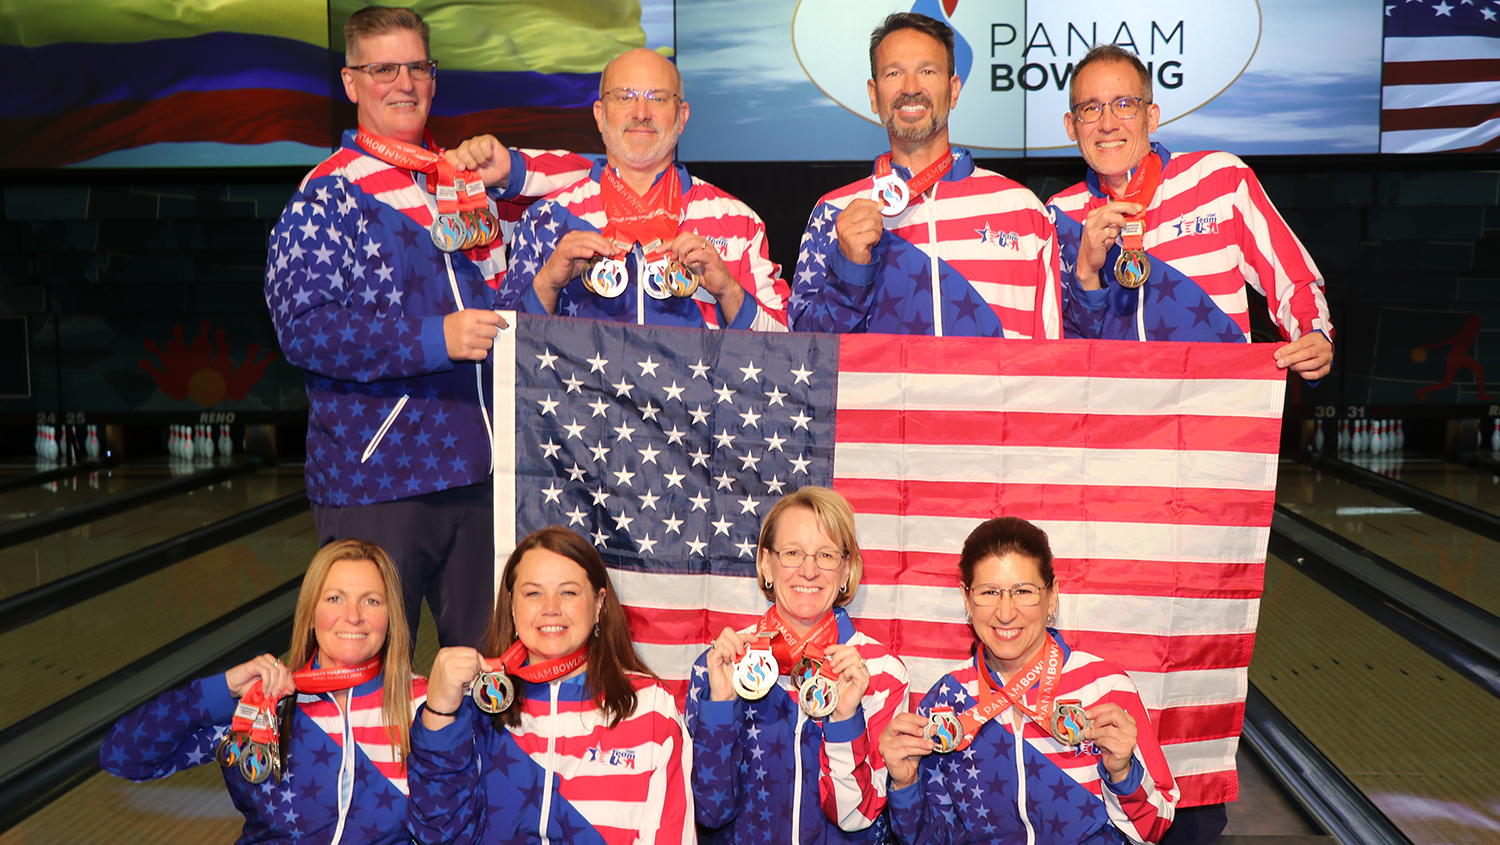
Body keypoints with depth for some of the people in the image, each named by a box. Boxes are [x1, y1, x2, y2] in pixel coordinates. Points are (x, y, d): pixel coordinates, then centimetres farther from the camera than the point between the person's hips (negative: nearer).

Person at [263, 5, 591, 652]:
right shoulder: (328, 196, -3)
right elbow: (302, 327, -14)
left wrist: (511, 173, -1)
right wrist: (434, 340, -22)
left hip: (479, 469, 5)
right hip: (375, 479, -5)